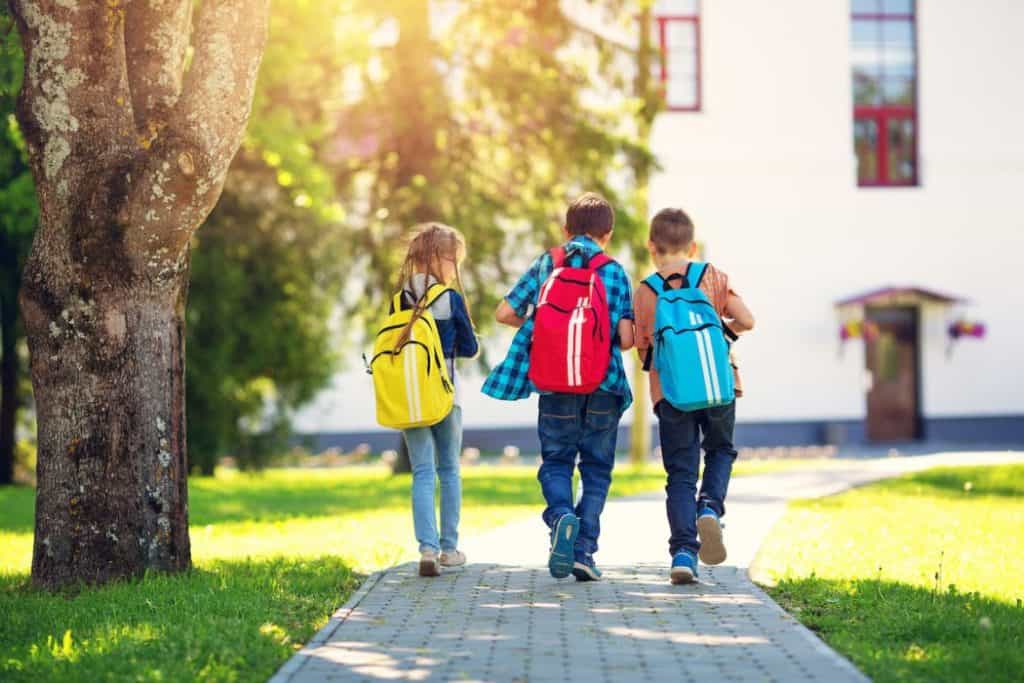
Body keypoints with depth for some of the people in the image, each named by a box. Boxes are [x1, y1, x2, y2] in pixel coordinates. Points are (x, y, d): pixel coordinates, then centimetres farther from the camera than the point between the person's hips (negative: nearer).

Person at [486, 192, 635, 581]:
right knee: (597, 468, 11)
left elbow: (505, 313, 4)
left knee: (555, 461, 13)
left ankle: (561, 516, -17)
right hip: (604, 386, -1)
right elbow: (626, 338, -7)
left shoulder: (545, 265, 6)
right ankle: (584, 551, 3)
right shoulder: (615, 273, 1)